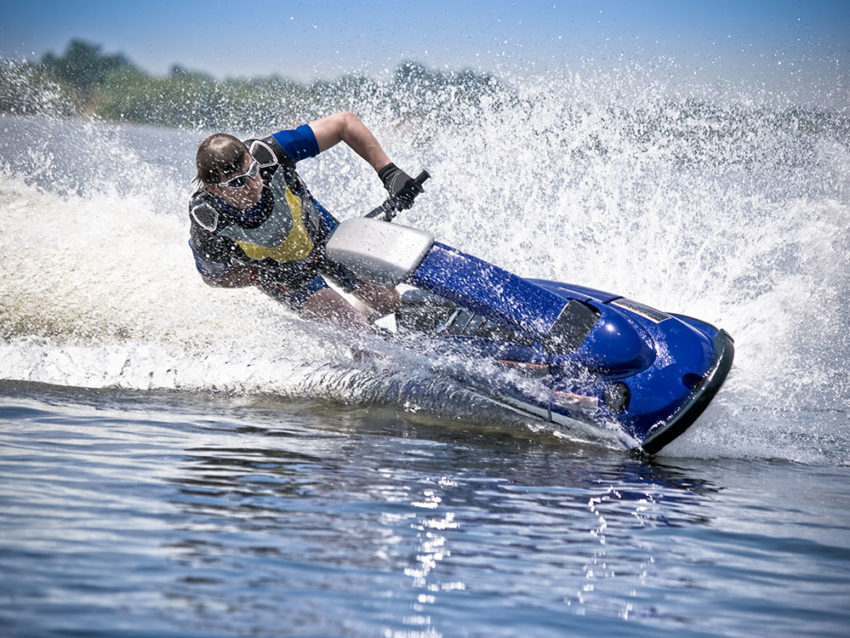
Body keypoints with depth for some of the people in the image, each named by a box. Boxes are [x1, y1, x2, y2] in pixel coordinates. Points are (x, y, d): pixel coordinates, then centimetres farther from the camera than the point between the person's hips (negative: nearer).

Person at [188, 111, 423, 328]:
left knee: (389, 302, 13)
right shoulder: (206, 230, -39)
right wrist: (264, 277, -30)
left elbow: (345, 122, -30)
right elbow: (214, 276, -16)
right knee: (354, 328, -10)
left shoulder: (267, 154, -39)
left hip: (319, 232, 2)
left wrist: (388, 172, -35)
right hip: (277, 269, -2)